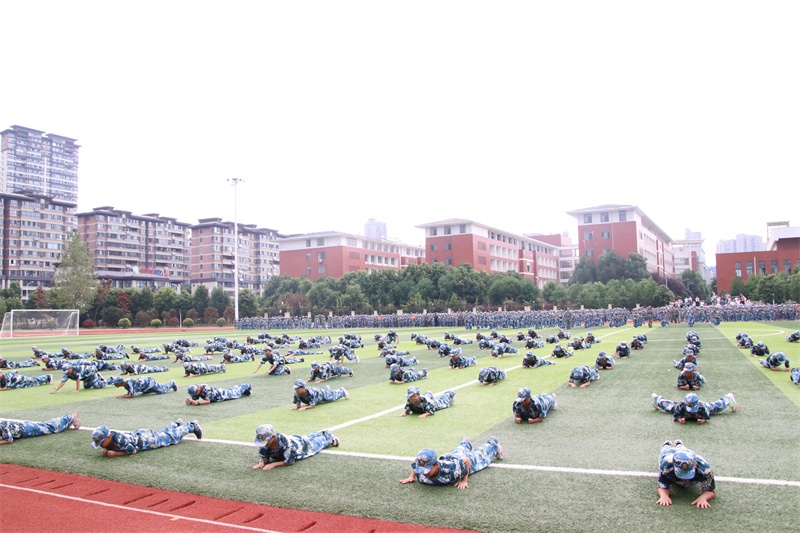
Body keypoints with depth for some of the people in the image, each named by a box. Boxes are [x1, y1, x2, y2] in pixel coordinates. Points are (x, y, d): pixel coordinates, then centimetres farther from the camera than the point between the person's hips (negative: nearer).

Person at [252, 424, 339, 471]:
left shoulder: (283, 441, -49)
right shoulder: (264, 442, -33)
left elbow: (290, 461, -41)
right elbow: (265, 457, -17)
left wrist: (273, 464, -48)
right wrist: (262, 462, -38)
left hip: (302, 444, -5)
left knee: (318, 442, 26)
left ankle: (329, 436, 56)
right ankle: (322, 433, 63)